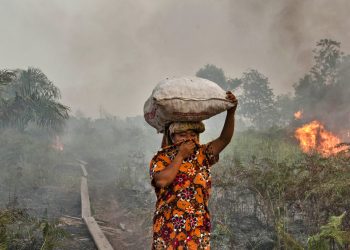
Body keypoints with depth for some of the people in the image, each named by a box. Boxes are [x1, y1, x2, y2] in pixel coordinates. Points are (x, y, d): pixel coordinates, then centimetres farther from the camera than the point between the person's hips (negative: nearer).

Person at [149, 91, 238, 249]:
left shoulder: (202, 155, 11)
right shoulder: (160, 158, 0)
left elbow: (224, 139, 0)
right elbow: (162, 181, -19)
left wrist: (231, 112, -12)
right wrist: (181, 155, -12)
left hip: (199, 228, 3)